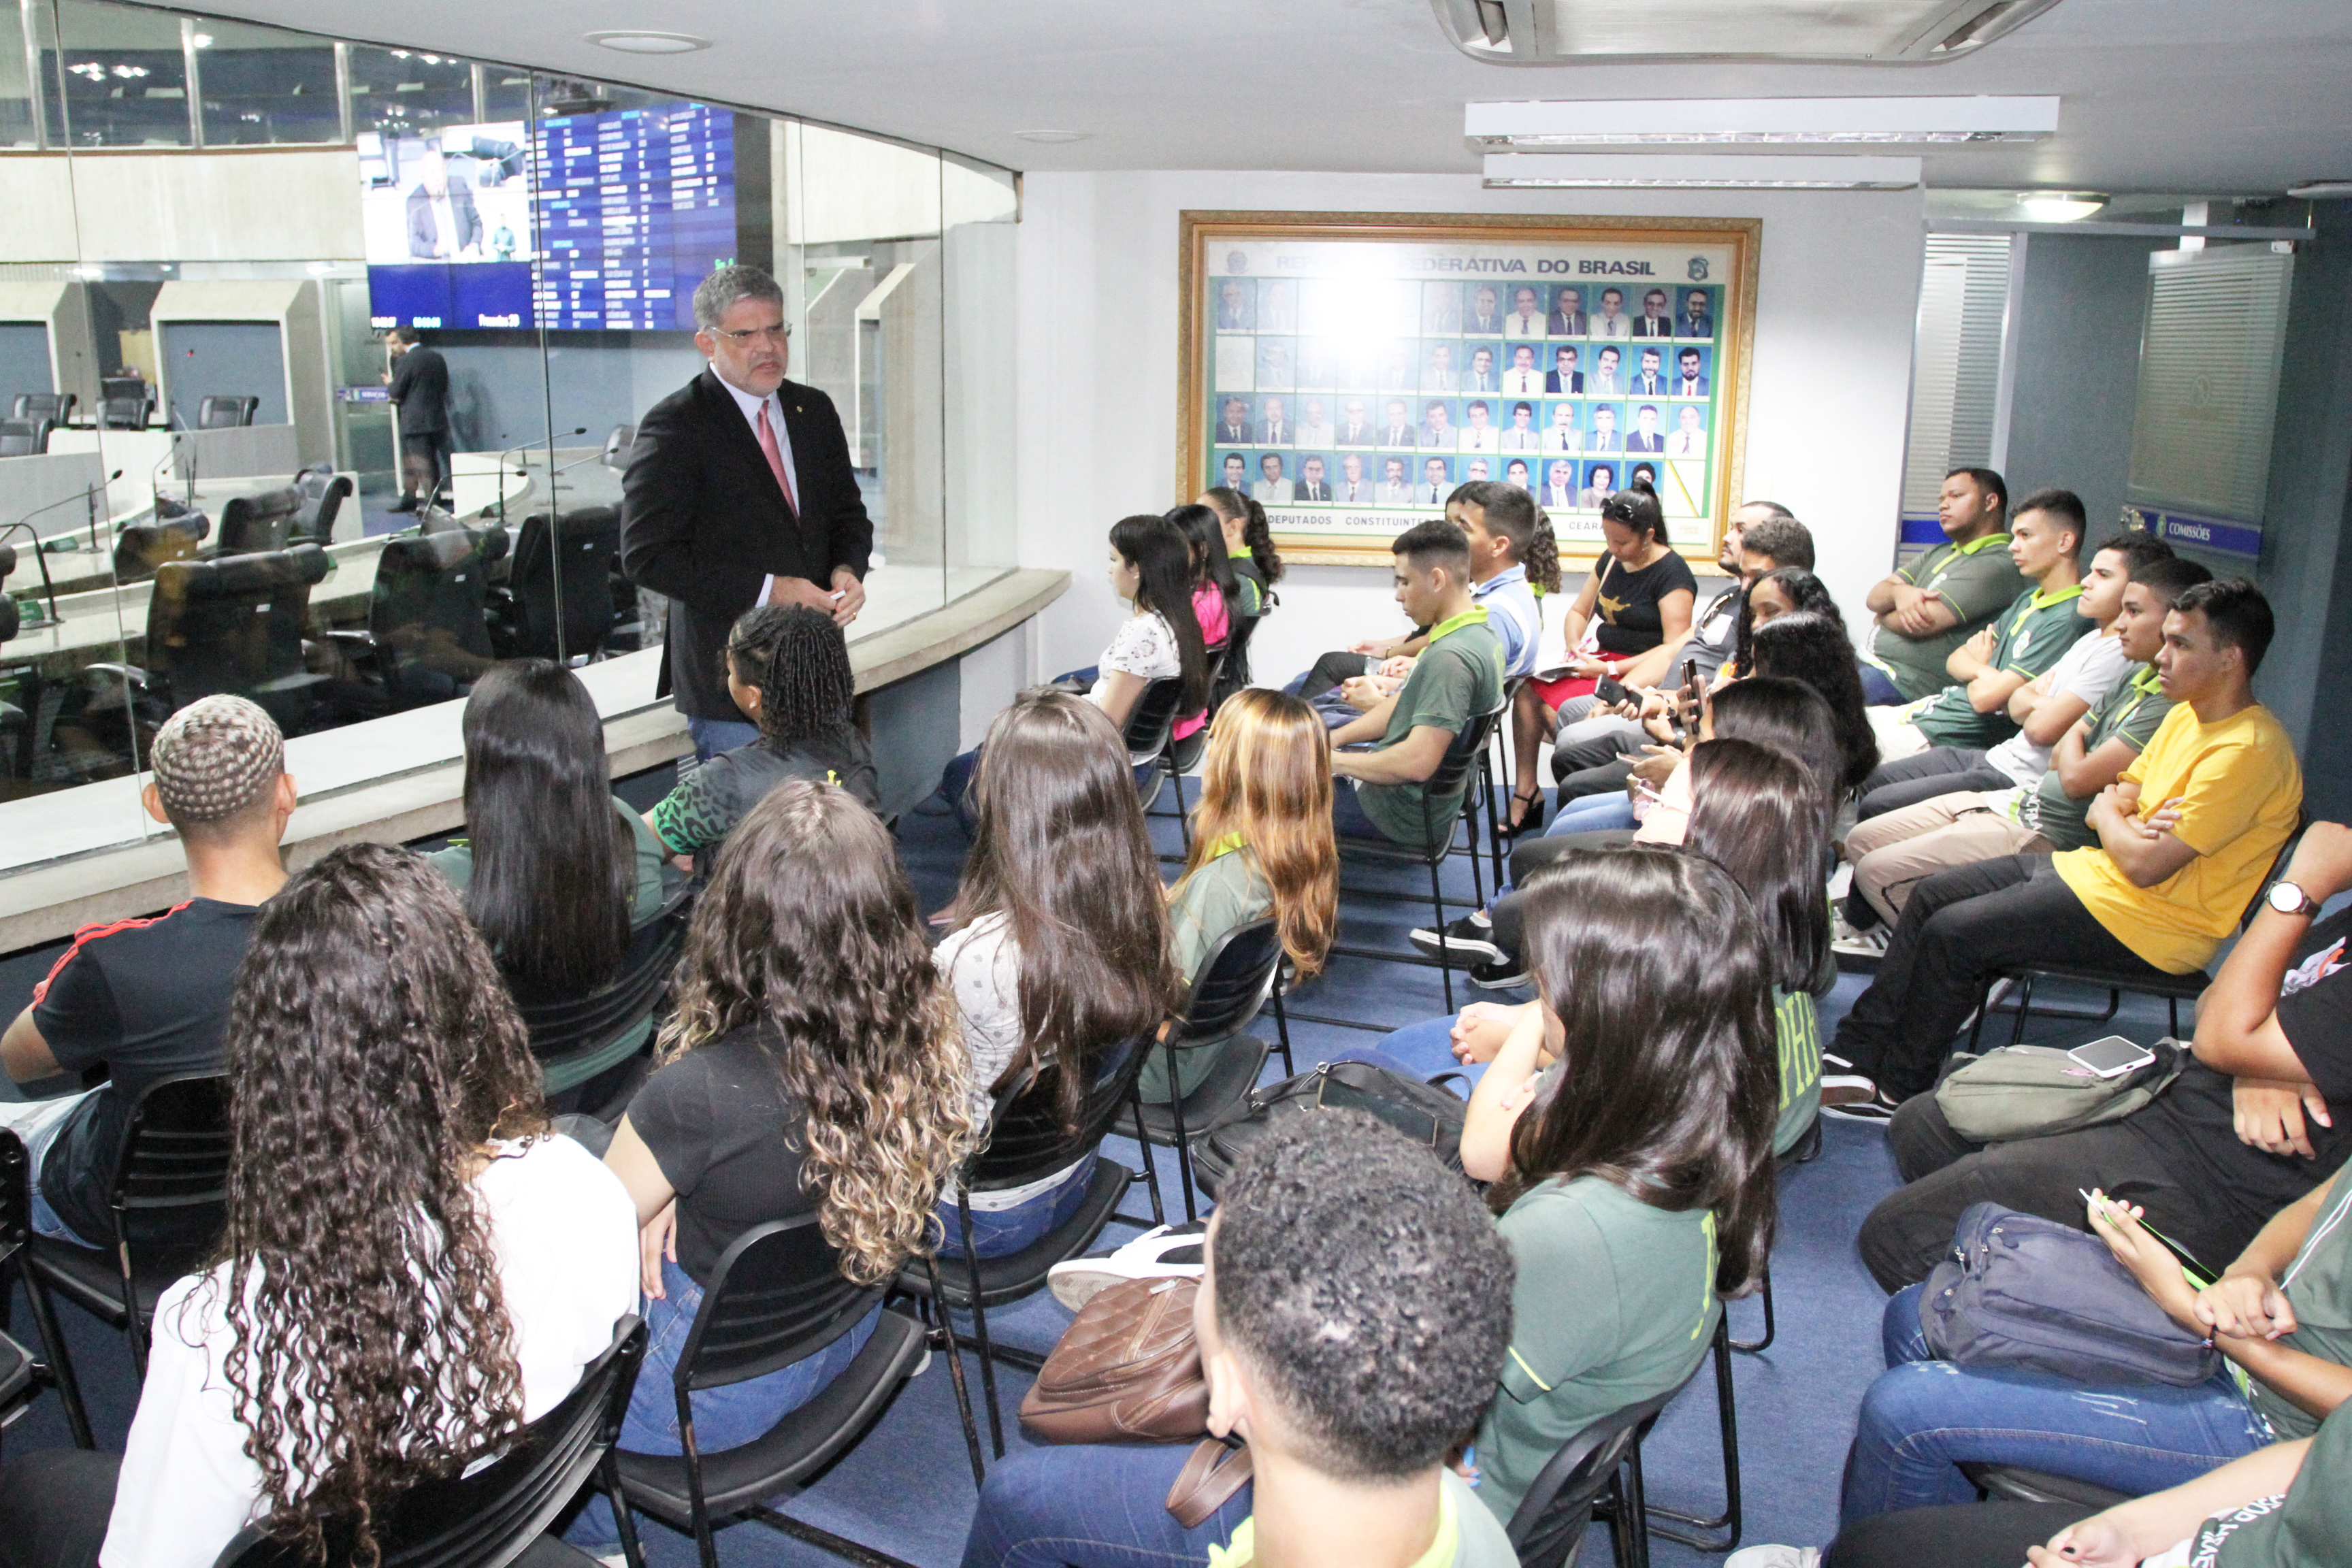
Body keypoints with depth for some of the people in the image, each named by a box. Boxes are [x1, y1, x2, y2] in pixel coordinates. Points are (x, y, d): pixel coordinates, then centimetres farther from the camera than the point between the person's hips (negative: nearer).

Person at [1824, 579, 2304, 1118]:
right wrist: (2128, 822, -11)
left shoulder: (2247, 751, -23)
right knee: (1932, 894, 4)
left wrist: (2109, 814, -5)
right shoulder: (2188, 714, 8)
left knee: (1951, 933, -17)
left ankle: (1896, 1090, 0)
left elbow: (2145, 865, -27)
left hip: (2150, 922, -10)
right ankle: (1858, 1054, 6)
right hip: (2099, 868, 10)